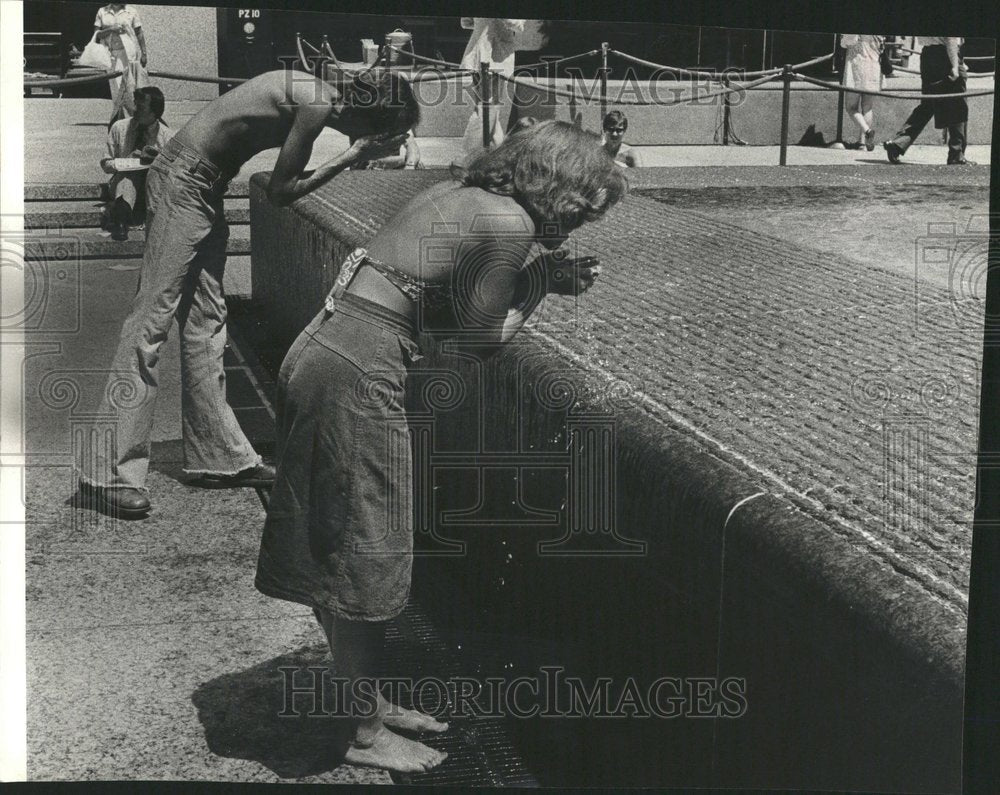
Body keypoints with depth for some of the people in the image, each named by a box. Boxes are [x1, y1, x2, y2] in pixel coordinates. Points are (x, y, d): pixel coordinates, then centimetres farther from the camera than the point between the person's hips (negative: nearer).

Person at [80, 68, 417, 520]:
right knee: (153, 318, -10)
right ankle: (111, 473, -7)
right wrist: (353, 157, -10)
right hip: (183, 182, -10)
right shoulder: (317, 105, -18)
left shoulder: (317, 94, 9)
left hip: (204, 185, 10)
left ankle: (218, 456, 18)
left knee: (206, 322, 11)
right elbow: (280, 192, -14)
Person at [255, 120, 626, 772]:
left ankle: (365, 699, 33)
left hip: (319, 352, 10)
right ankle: (363, 734, 18)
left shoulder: (461, 193, 15)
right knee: (369, 554, 3)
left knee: (339, 544, 18)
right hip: (358, 374, -10)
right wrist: (542, 279, 8)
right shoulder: (510, 223, -11)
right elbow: (484, 339, -5)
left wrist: (546, 276, 13)